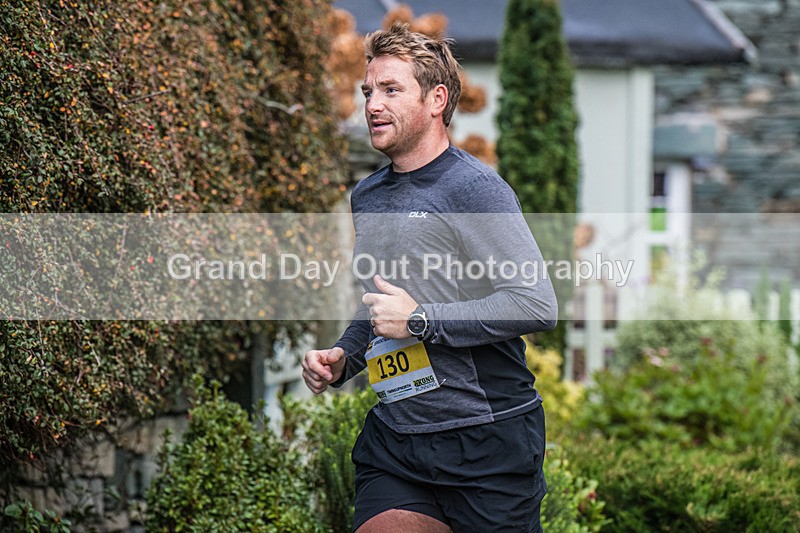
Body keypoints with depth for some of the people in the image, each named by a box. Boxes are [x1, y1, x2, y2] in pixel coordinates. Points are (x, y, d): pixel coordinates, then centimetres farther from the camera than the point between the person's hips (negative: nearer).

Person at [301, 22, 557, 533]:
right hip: (393, 440, 6)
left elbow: (537, 306, -20)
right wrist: (341, 358, 10)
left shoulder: (473, 187, -10)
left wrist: (419, 320, -18)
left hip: (487, 440, -6)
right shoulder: (366, 196, 14)